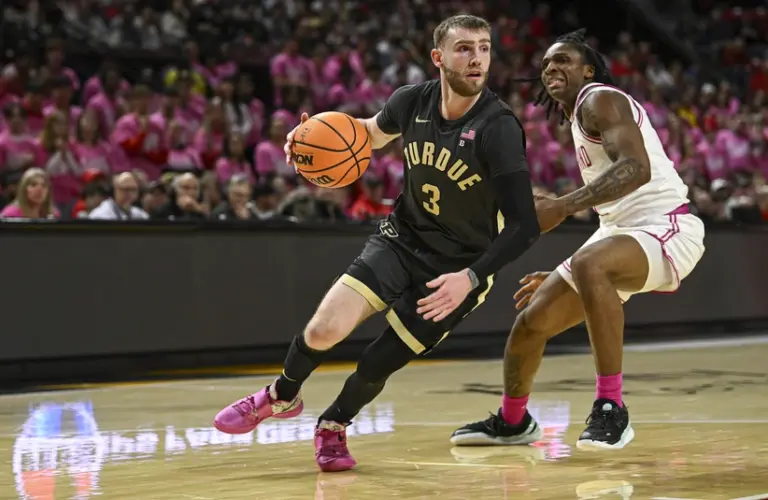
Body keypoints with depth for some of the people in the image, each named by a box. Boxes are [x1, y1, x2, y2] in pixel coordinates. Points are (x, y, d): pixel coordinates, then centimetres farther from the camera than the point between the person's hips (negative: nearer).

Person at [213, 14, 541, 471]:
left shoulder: (498, 128, -24)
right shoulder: (413, 101, -9)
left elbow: (524, 226, -26)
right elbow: (376, 131, 17)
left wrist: (471, 278, -36)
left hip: (459, 267, -3)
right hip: (402, 239, 3)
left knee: (378, 363, -3)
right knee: (324, 330, -14)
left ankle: (334, 424, 30)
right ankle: (282, 397, 19)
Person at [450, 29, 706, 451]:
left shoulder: (599, 100, -9)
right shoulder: (579, 119, 20)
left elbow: (636, 168, -28)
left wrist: (562, 206, -36)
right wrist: (559, 276, 27)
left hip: (666, 228, -10)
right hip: (621, 231, 10)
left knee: (589, 265, -40)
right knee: (532, 319, 7)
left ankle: (611, 408, -31)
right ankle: (511, 422, 33)